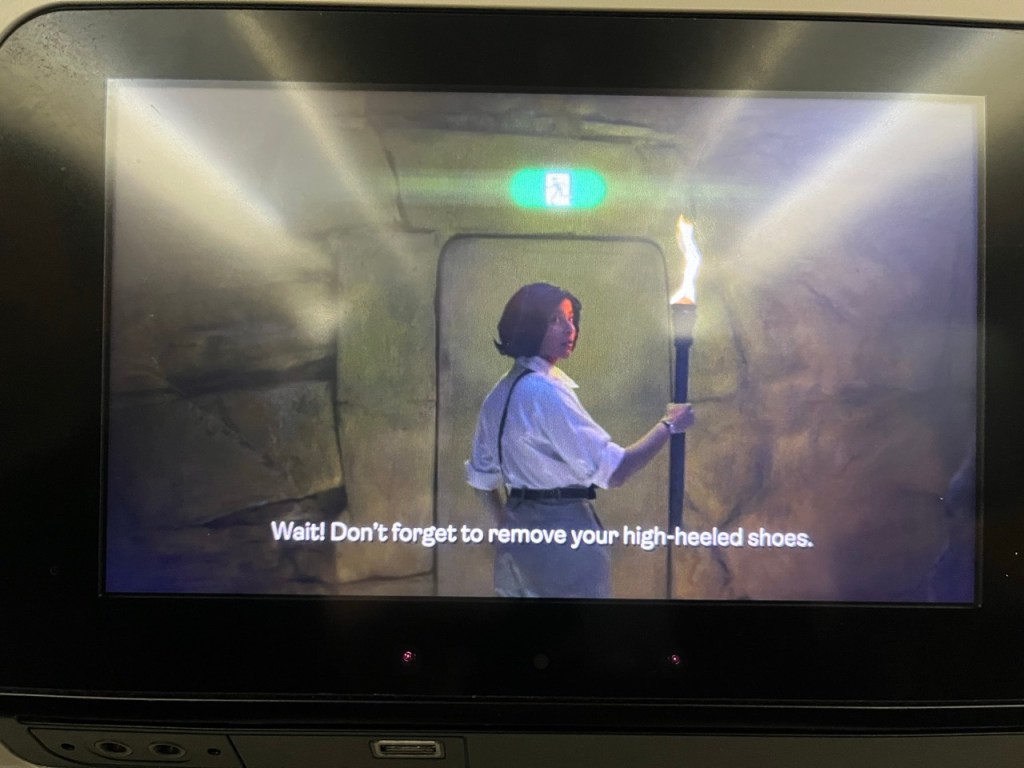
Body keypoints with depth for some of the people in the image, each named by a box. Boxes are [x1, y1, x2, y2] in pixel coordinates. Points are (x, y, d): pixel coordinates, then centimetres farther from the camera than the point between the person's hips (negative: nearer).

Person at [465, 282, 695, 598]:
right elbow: (614, 471, -22)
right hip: (562, 533, -8)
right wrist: (669, 425, -11)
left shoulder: (499, 395, 7)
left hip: (520, 535, 8)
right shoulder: (546, 392, -20)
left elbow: (481, 476, 15)